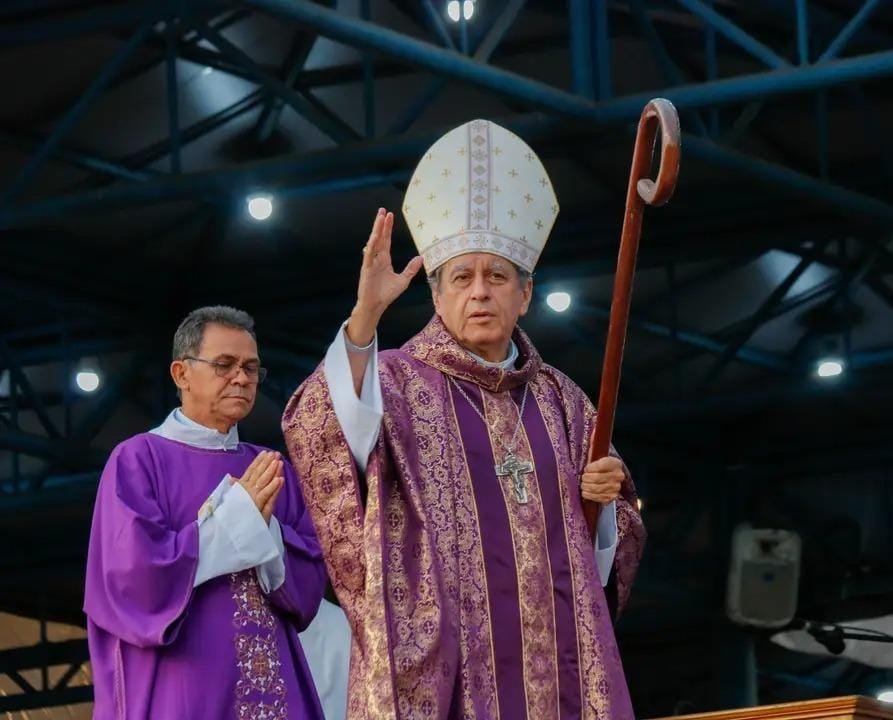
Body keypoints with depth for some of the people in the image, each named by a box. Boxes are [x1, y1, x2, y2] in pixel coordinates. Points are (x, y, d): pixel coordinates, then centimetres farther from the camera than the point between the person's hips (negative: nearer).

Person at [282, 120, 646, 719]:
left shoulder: (559, 399, 15)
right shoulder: (399, 382, 1)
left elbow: (602, 541, 21)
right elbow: (323, 433, -22)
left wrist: (606, 498, -2)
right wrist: (366, 316, -34)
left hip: (550, 660, 5)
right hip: (441, 663, -5)